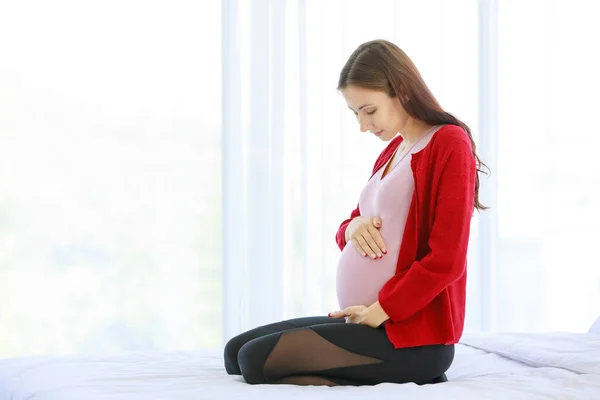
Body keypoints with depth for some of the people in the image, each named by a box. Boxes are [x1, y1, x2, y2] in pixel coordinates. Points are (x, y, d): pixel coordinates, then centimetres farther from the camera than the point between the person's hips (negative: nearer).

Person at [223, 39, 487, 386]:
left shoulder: (448, 143, -11)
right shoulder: (393, 150, 16)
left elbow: (446, 261, -18)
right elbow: (347, 231, 22)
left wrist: (378, 312, -16)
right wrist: (353, 227, -2)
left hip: (411, 334, -10)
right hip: (368, 322, 10)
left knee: (256, 359, -18)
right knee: (237, 351, 11)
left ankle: (408, 383, -8)